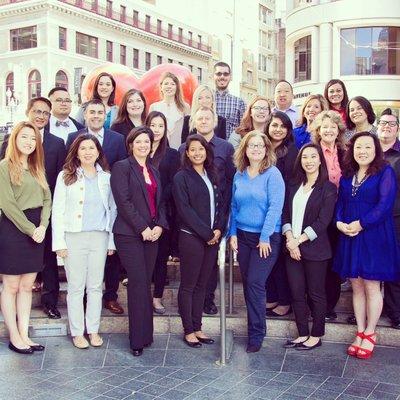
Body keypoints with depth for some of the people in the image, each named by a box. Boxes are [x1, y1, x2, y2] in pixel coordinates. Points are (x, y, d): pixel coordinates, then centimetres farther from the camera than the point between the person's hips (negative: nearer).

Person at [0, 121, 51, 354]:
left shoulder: (37, 169, 15)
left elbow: (47, 199, 9)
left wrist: (42, 226, -7)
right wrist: (31, 229, -14)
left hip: (35, 231, 6)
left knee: (27, 286, 9)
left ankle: (24, 335, 16)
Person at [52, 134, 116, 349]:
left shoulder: (106, 177, 8)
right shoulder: (66, 176, 1)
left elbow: (113, 209, 10)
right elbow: (57, 211, -1)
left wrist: (112, 241, 5)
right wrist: (59, 242, -7)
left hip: (99, 237, 2)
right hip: (74, 237, -2)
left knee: (96, 286, 8)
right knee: (76, 287, 4)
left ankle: (93, 330, 19)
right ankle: (77, 332, 14)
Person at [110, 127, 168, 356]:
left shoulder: (154, 171, 19)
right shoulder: (122, 167, -2)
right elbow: (124, 201, -10)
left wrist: (160, 226, 0)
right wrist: (143, 229, -13)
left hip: (152, 234, 6)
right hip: (129, 234, -6)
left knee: (146, 283, 7)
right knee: (139, 284, -8)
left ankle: (146, 334, 15)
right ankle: (139, 339, 0)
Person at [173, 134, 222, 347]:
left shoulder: (212, 176, 13)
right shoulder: (181, 177, -6)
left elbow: (219, 204, 13)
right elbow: (185, 210, -12)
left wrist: (218, 229, -4)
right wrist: (206, 233, -13)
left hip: (212, 237, 6)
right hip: (191, 238, -6)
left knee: (201, 284, 12)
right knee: (188, 285, 3)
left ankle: (197, 328, 21)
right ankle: (188, 331, 13)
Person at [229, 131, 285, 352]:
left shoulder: (272, 174, -8)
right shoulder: (239, 175, 8)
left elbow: (275, 207, -14)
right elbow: (234, 206, 12)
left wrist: (265, 237, -16)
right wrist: (233, 233, 4)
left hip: (266, 238, -5)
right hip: (243, 236, 5)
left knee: (255, 283, -8)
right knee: (247, 283, 9)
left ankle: (256, 334, 4)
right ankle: (254, 325, 23)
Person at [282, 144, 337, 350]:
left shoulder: (328, 188, -4)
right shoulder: (294, 186, 11)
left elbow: (323, 221, -11)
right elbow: (285, 214, 6)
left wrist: (299, 240, -13)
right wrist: (290, 239, -9)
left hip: (315, 249, -4)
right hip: (292, 248, 5)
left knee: (316, 294, 6)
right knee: (297, 293, 8)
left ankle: (316, 336, 18)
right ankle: (302, 334, 21)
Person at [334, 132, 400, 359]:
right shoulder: (347, 175, 12)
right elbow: (340, 203, 12)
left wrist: (361, 224, -17)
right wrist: (339, 222, -8)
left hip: (374, 238, -5)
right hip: (349, 238, 5)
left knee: (371, 287, 2)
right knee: (357, 287, 10)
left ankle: (370, 335, 16)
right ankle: (360, 333, 21)